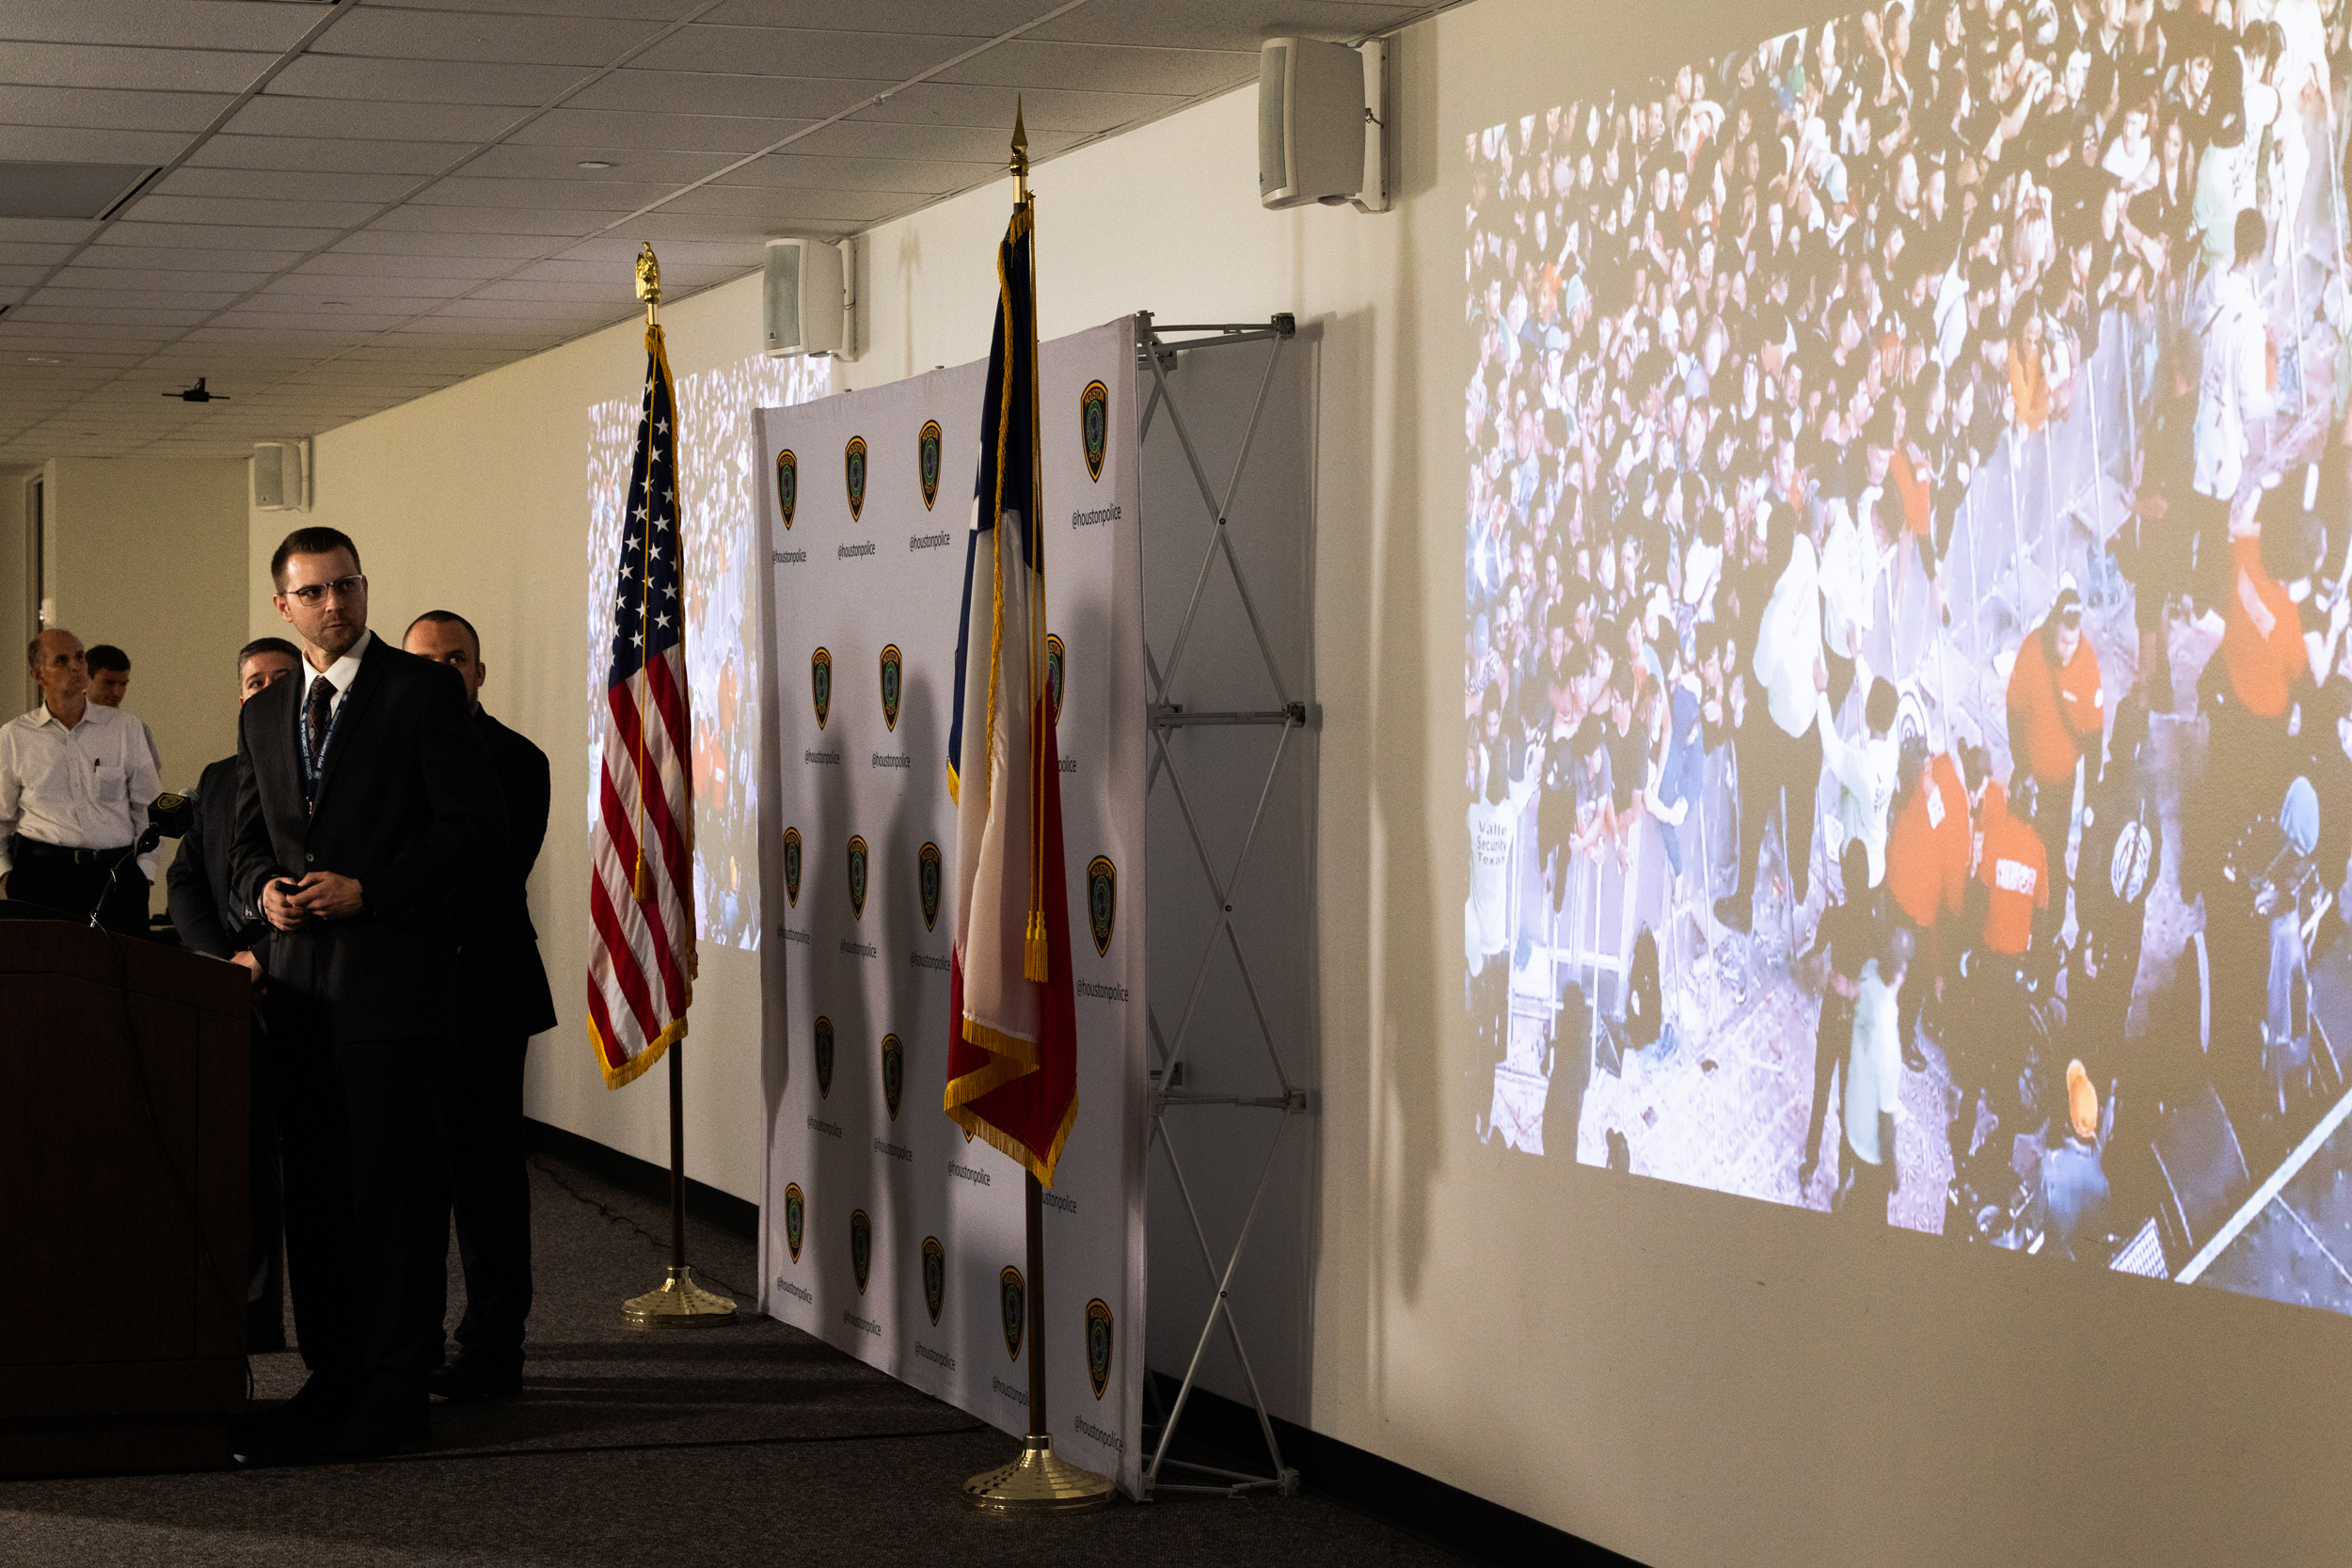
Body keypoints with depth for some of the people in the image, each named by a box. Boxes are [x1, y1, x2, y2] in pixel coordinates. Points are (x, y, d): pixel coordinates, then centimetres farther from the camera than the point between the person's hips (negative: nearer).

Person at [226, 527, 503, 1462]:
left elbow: (475, 829, -7)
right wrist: (264, 888, 0)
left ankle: (394, 1390, 0)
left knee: (392, 1185, -5)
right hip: (299, 981, 6)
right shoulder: (263, 715, 17)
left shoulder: (422, 690, -2)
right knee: (314, 1188, 8)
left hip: (392, 974, -6)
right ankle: (333, 1376, 16)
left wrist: (366, 890, -14)